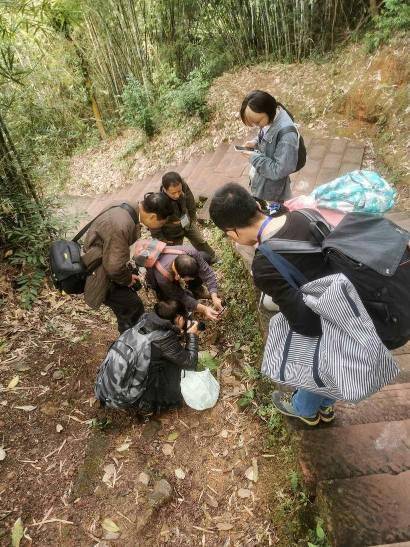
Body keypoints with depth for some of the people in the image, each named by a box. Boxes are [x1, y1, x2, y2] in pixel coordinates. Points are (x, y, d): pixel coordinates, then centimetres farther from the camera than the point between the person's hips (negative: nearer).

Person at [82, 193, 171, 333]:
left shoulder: (132, 209, -6)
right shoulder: (121, 226, -36)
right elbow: (114, 267, -28)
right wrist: (127, 279, -9)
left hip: (105, 260, 8)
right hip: (100, 276, -8)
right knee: (134, 306, 2)